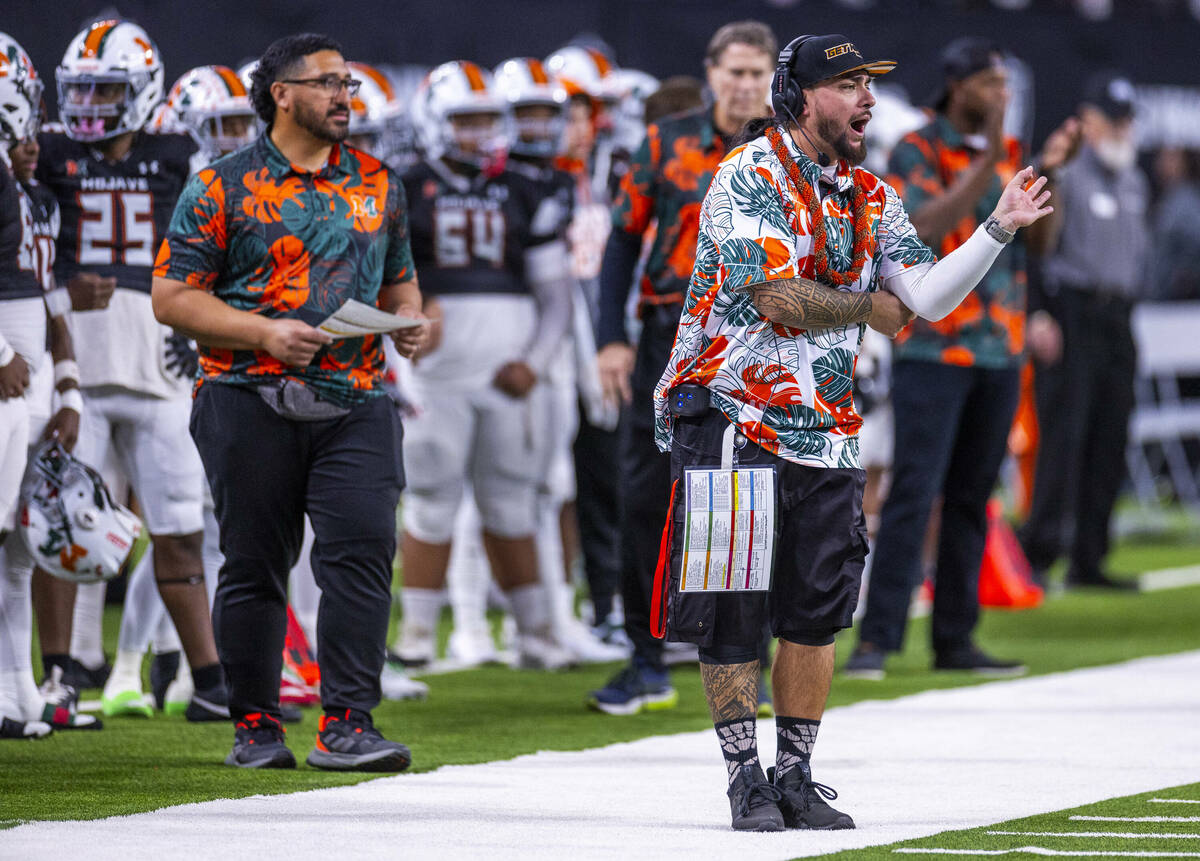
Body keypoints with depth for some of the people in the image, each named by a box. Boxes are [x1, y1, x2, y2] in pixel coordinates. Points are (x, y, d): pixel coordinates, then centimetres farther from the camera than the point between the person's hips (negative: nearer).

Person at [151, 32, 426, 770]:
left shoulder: (377, 183, 16)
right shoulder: (223, 187, 2)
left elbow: (399, 278, 26)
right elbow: (173, 296, -2)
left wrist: (410, 318, 3)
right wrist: (265, 332, -13)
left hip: (355, 403, 3)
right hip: (252, 399, -3)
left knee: (364, 550, -11)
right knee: (255, 564, 2)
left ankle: (347, 724, -10)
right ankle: (256, 726, 12)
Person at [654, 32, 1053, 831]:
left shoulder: (873, 197, 11)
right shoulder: (750, 176, -10)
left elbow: (928, 296, 2)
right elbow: (779, 298, -19)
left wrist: (999, 228, -8)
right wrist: (871, 307, -4)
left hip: (825, 430, 6)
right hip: (733, 422, -6)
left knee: (818, 608, 6)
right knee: (733, 611, -4)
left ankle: (796, 778, 15)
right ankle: (747, 777, 4)